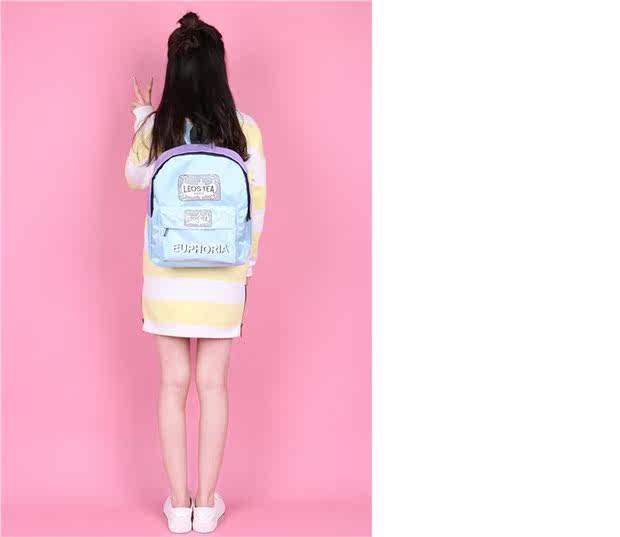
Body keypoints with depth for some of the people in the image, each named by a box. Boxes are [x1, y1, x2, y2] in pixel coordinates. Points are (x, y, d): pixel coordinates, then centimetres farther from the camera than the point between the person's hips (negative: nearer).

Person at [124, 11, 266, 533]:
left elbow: (135, 178, 13)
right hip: (223, 274, 0)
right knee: (213, 384, 9)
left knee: (174, 383, 10)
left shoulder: (155, 127, -6)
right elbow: (257, 203, -3)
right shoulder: (244, 128, -7)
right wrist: (247, 262, 9)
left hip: (167, 273, 0)